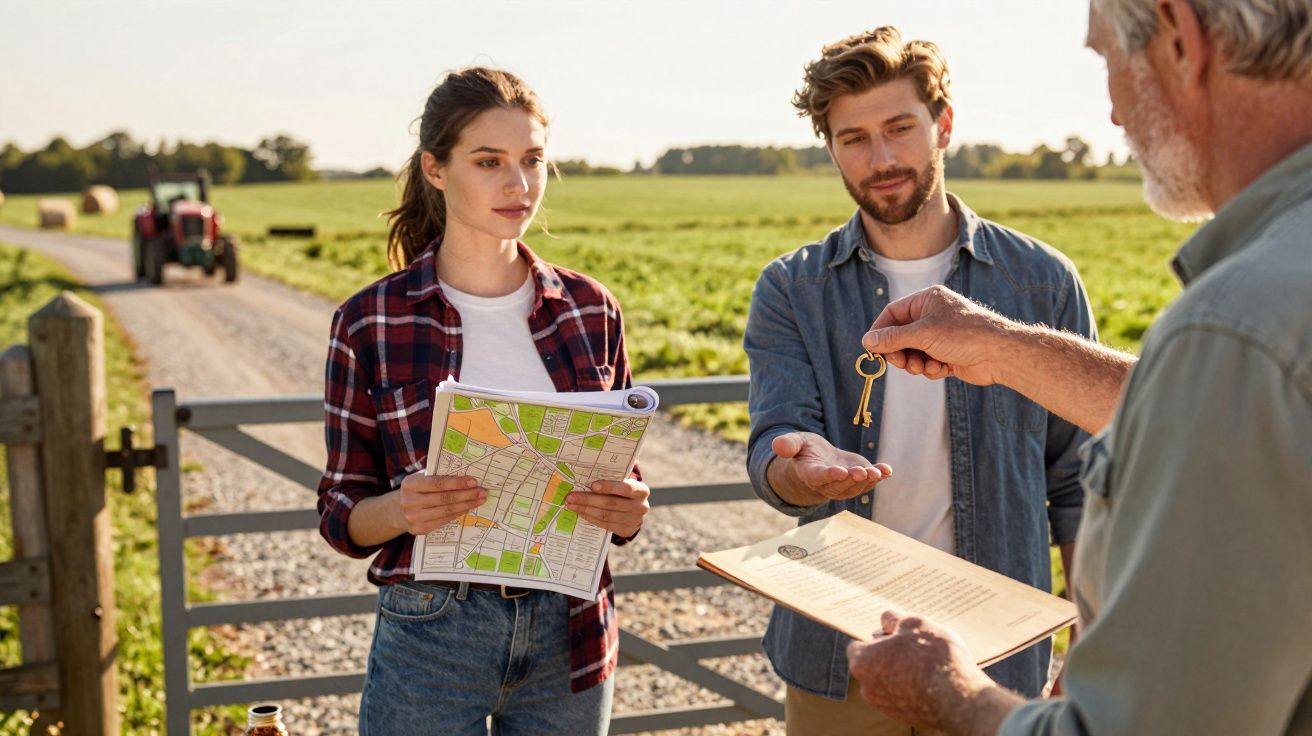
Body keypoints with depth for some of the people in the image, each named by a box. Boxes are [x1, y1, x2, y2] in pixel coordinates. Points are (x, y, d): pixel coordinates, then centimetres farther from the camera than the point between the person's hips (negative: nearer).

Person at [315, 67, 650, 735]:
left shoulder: (591, 311, 2)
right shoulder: (369, 324, -6)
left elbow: (619, 475, 9)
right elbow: (342, 516, -1)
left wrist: (627, 509, -14)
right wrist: (403, 510, -22)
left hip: (571, 630, 3)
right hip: (432, 635, -2)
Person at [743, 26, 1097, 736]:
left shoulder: (1042, 281, -1)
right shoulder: (790, 290, -1)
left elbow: (1078, 484, 2)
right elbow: (770, 451, -12)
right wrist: (800, 470, -36)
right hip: (836, 662, 1)